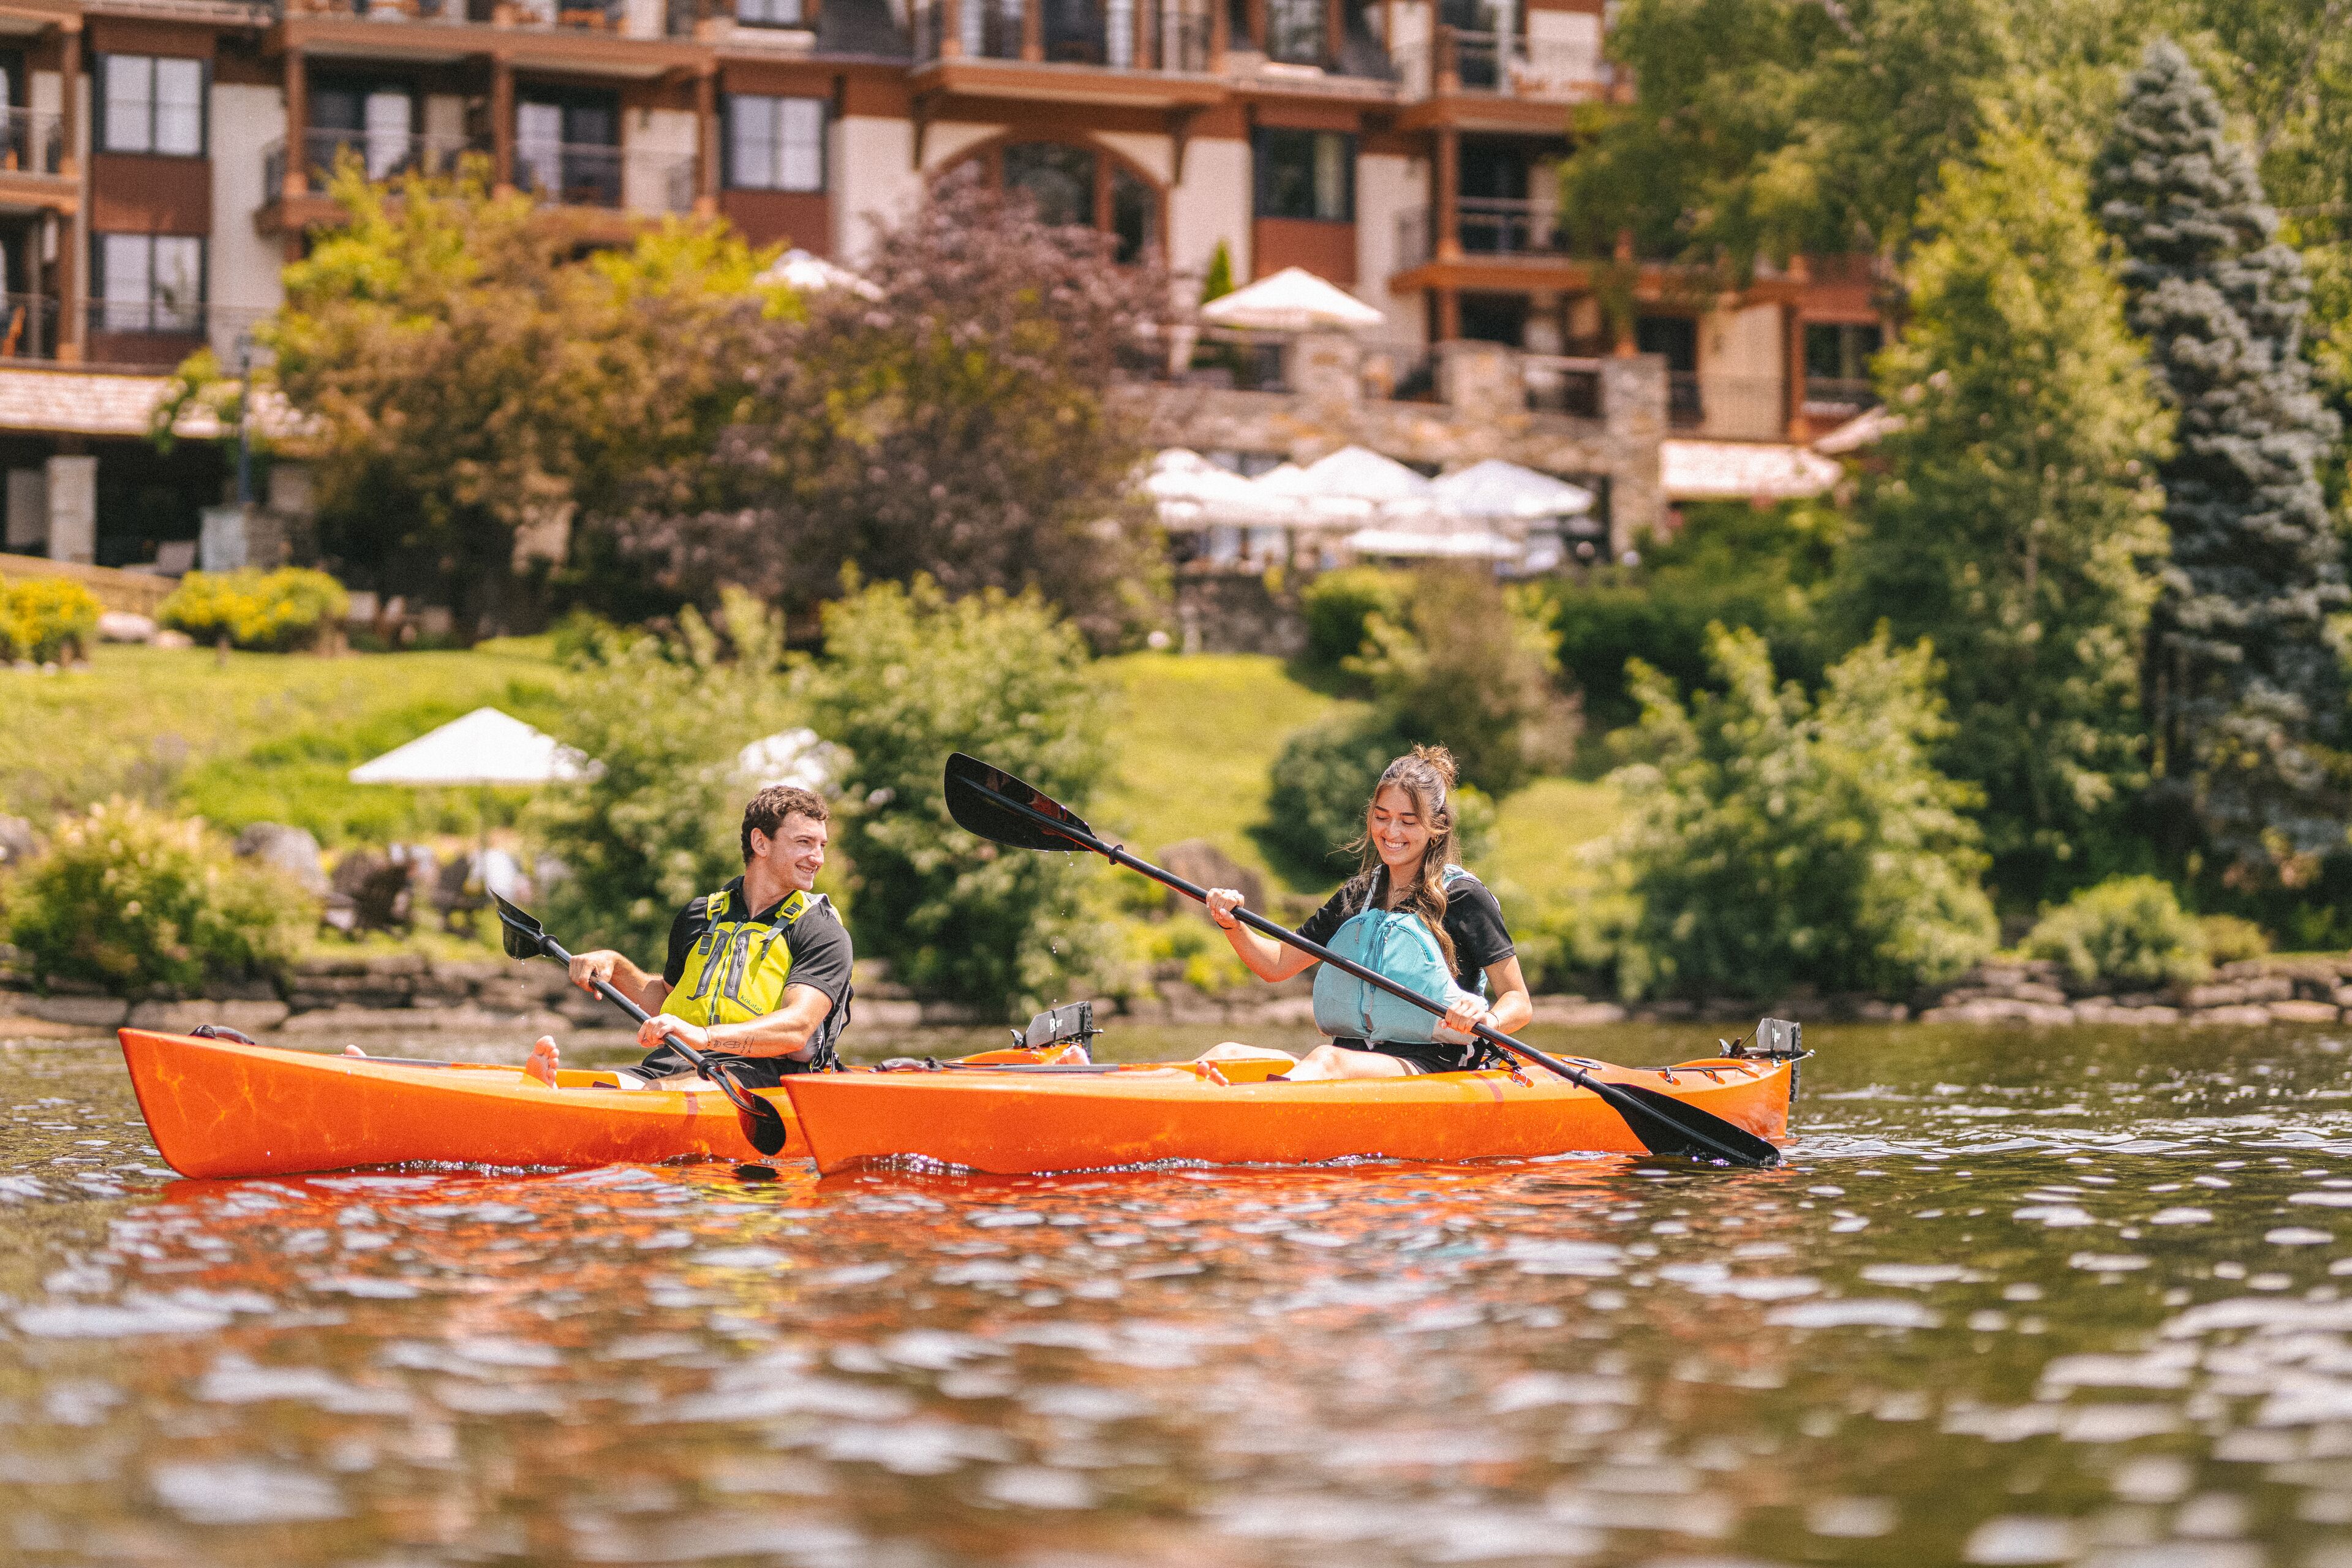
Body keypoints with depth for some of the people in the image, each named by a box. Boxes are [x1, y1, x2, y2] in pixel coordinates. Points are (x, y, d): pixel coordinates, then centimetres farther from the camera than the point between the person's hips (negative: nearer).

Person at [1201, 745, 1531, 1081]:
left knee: (1326, 1060, -38)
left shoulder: (1464, 896, 0)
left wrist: (1489, 1021, -27)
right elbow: (1279, 964, 21)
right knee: (1227, 1055, -18)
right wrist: (1233, 925, 1)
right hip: (1353, 1057, 7)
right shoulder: (1358, 894, 17)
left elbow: (1520, 1004, -3)